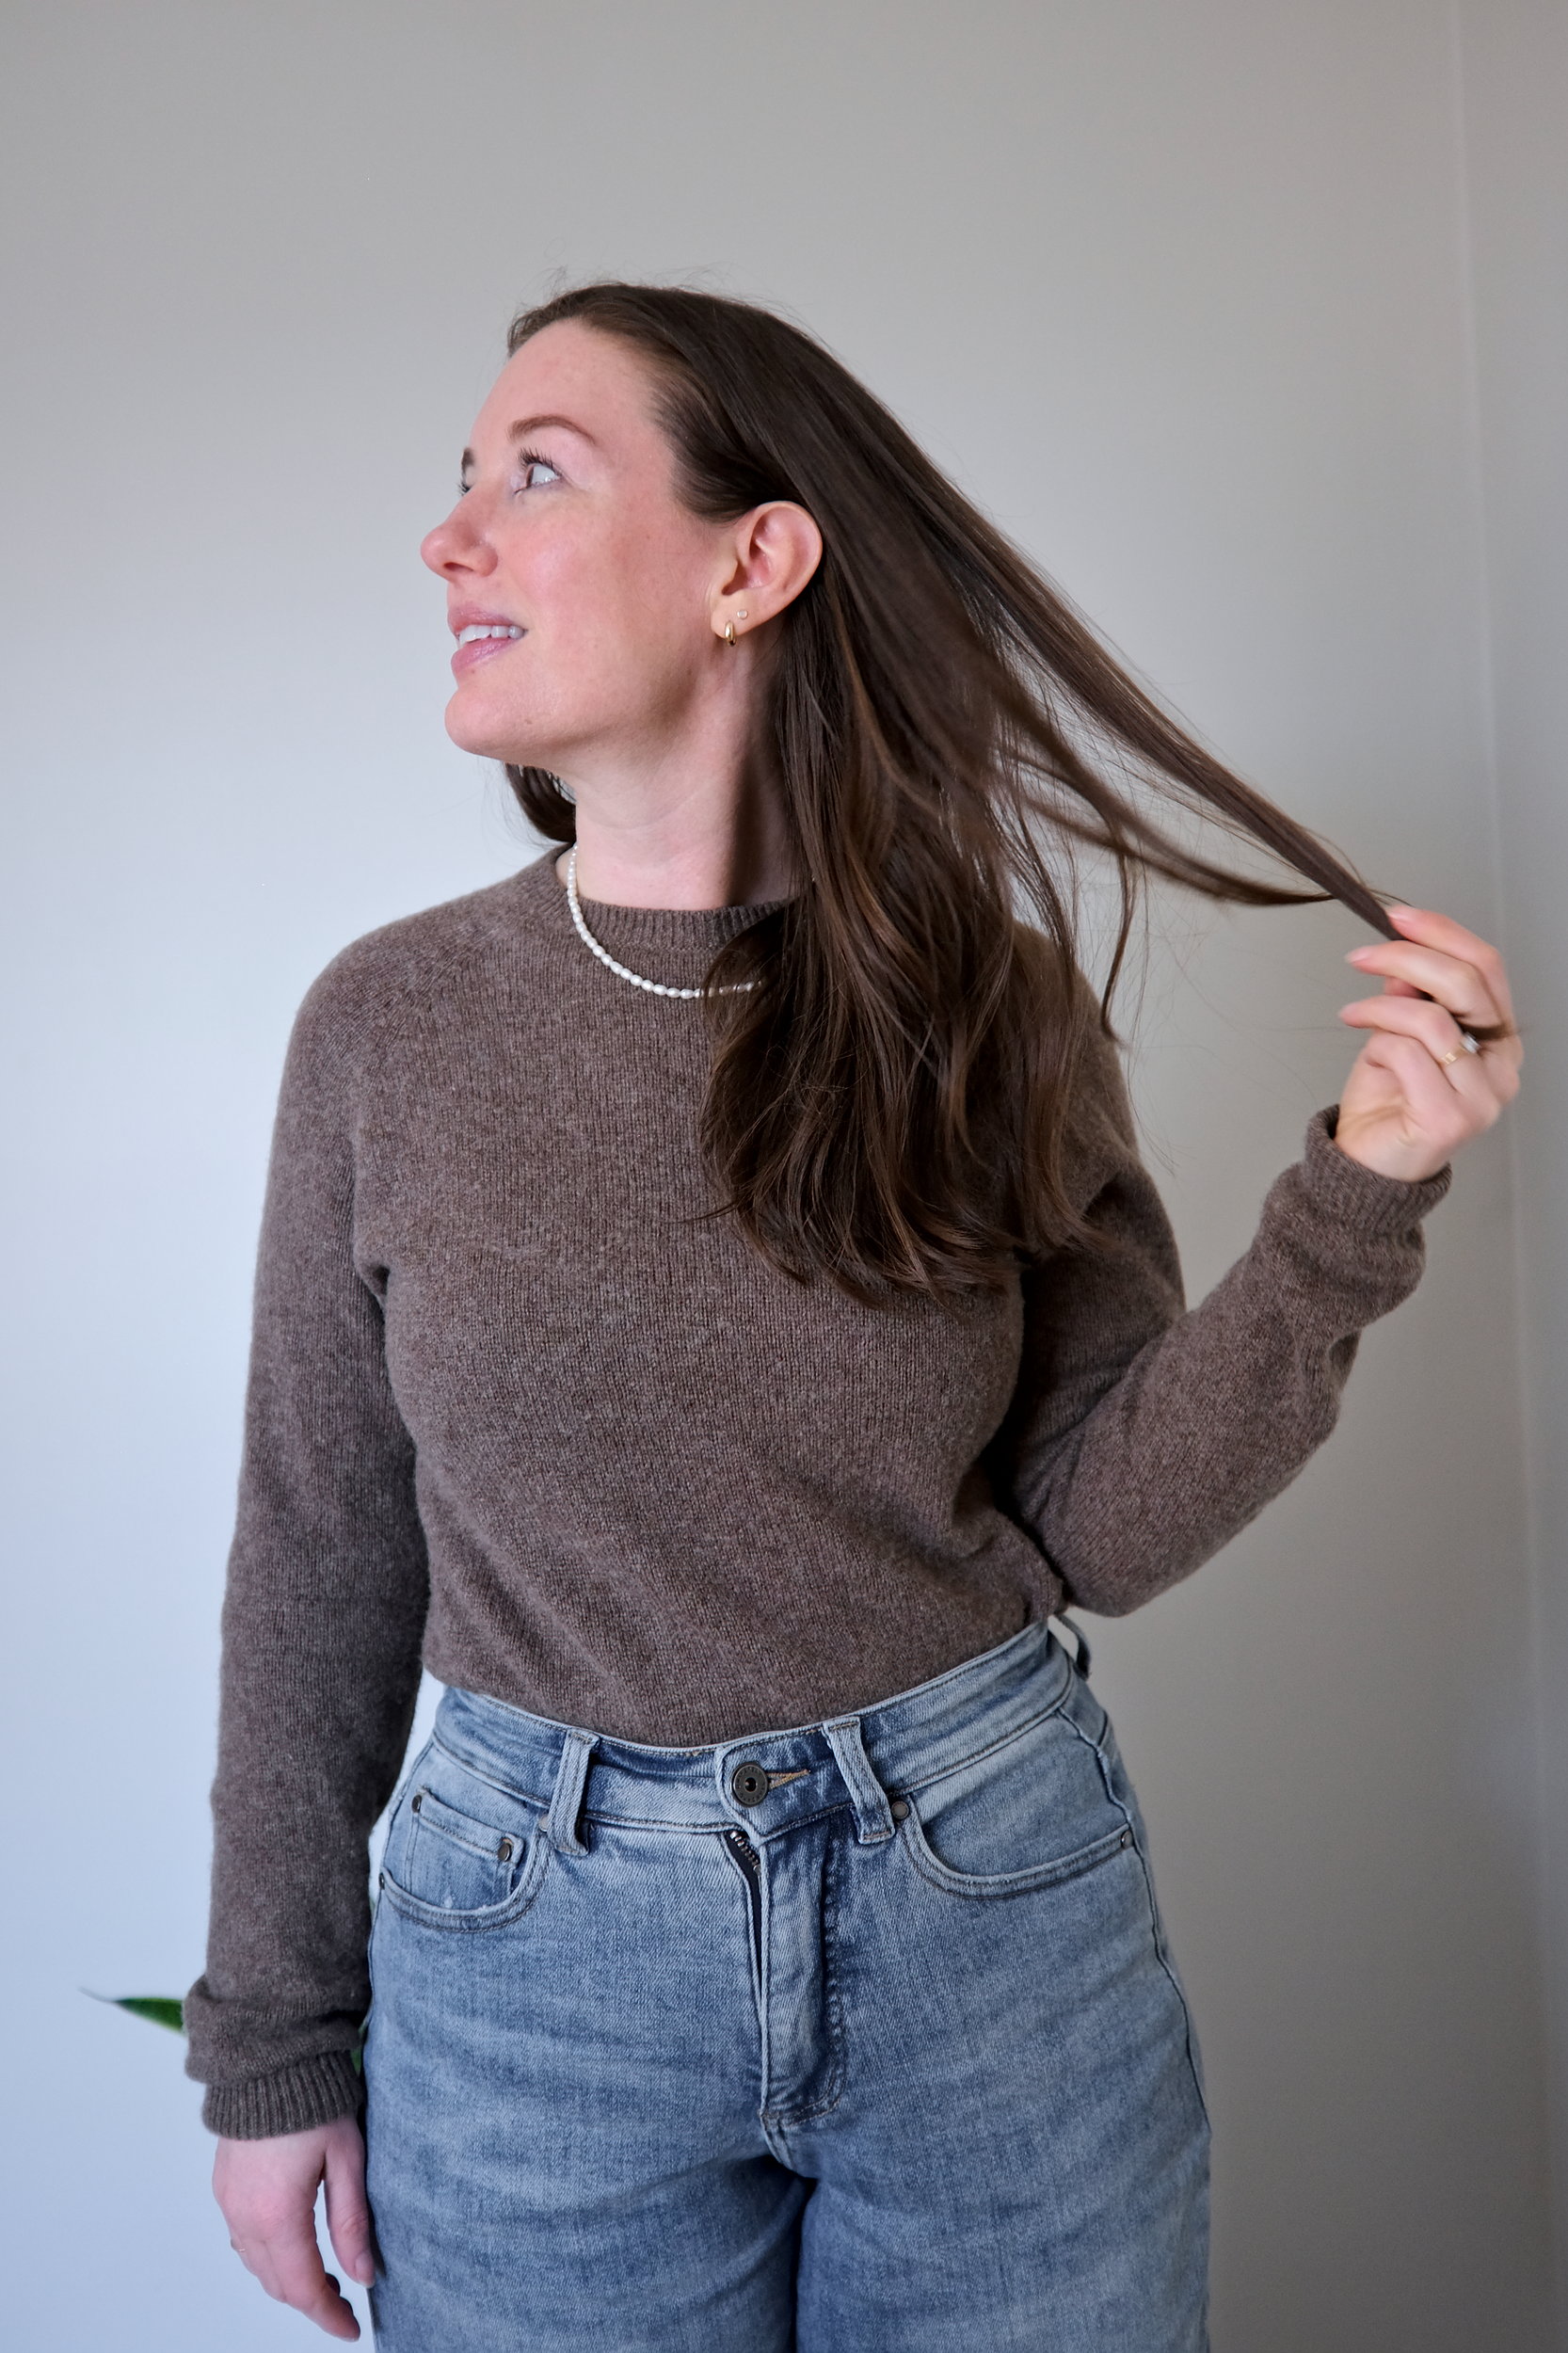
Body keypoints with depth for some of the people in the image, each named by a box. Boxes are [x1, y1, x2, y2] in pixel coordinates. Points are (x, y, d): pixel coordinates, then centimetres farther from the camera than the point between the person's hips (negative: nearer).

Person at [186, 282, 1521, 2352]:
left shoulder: (991, 1001, -6)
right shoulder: (391, 1023, -6)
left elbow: (1102, 1527, -5)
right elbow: (321, 1555, 0)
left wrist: (1354, 1197, -18)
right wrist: (276, 2041, 4)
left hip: (1001, 1903, 0)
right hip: (536, 1951, 1)